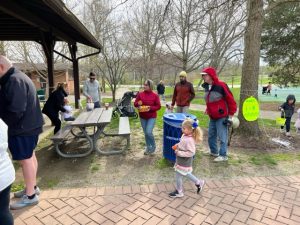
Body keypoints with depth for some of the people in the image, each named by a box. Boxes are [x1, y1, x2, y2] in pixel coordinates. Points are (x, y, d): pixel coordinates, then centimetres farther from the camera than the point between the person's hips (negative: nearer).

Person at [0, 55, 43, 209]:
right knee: (30, 156, 17)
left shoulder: (14, 80, -20)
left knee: (25, 160, -1)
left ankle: (30, 196, 12)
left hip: (22, 128, -10)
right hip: (29, 125, 10)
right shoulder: (19, 77, 14)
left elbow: (15, 110, -25)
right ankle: (32, 187, 32)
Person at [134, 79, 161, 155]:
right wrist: (138, 104, -19)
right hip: (142, 117, 4)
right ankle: (148, 147, 30)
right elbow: (135, 103, 4)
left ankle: (153, 146, 13)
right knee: (145, 133, 12)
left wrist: (150, 108, -21)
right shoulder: (140, 94, 0)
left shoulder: (155, 95, -8)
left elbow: (158, 106, -7)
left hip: (152, 117, -4)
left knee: (149, 132, -14)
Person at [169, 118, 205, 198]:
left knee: (178, 176, 9)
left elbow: (191, 152, -30)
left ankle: (179, 192, 30)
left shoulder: (189, 140, -30)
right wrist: (177, 145, -1)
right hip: (182, 160, 9)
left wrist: (179, 153, -27)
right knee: (185, 173, 26)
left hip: (184, 162, -9)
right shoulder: (185, 135, -3)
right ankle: (198, 182, 42)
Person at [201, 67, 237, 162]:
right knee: (211, 135, 16)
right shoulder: (207, 87, 5)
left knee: (222, 137, 0)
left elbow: (231, 100, -15)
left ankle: (223, 155, 14)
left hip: (221, 117, -8)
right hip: (212, 117, 8)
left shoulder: (221, 85, -19)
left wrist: (230, 116, -13)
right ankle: (214, 151, 34)